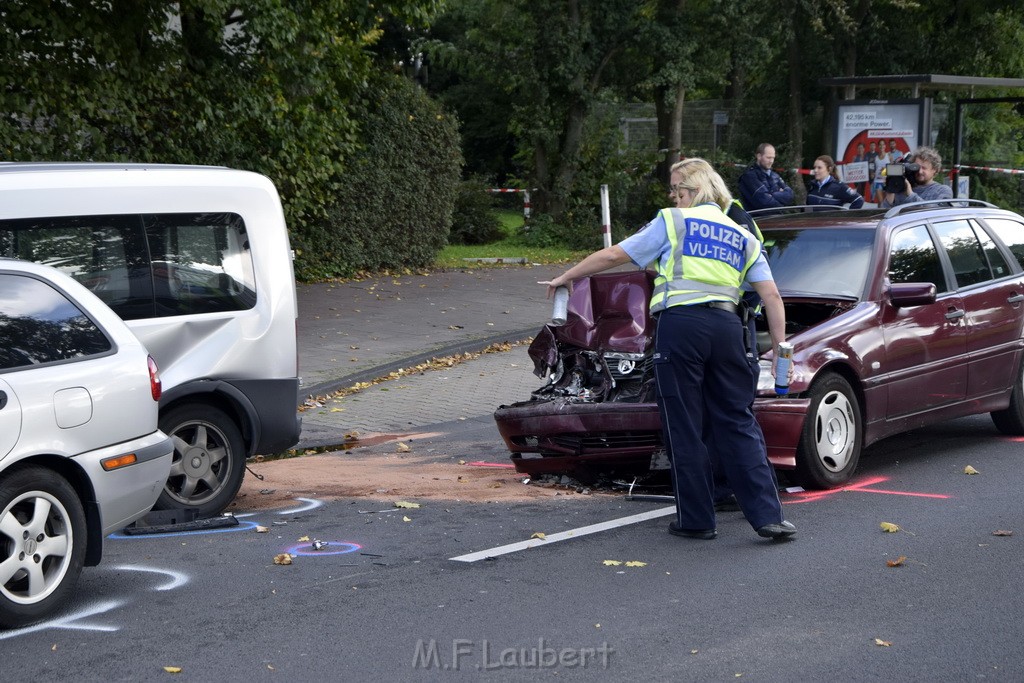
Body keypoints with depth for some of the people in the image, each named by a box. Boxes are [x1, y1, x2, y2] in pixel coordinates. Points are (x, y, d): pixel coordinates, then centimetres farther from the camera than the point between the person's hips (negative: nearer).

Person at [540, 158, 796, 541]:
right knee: (737, 423, 8)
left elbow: (614, 256, 11)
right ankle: (768, 516, 1)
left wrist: (566, 277, 22)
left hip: (681, 323, -4)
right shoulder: (743, 236, 21)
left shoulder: (673, 222, 8)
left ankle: (696, 520, 8)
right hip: (727, 326, 4)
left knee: (684, 427, 3)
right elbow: (771, 296, 13)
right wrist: (780, 347, 13)